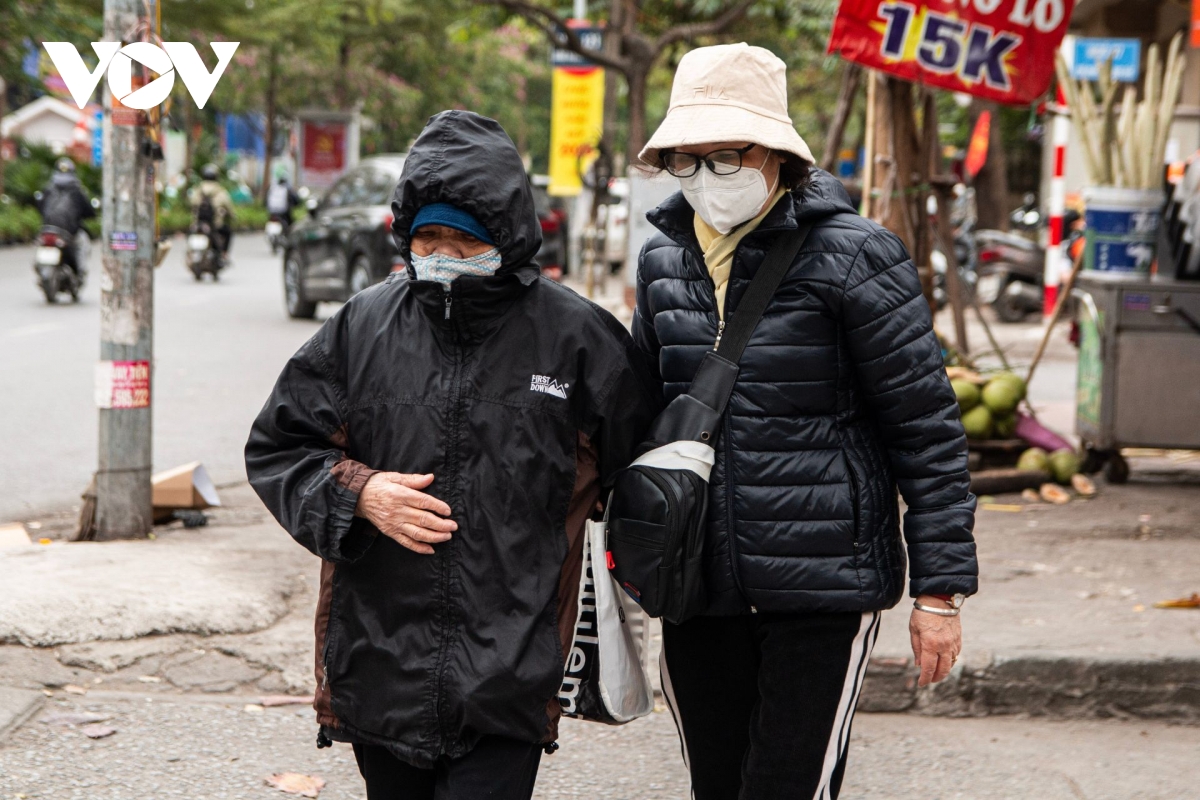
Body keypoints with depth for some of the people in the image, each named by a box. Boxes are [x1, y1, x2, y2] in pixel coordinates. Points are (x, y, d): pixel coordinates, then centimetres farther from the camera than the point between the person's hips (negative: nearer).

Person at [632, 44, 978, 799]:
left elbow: (927, 429, -7)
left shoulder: (852, 256, -9)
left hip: (824, 588, -5)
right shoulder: (663, 261, 7)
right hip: (696, 588, 5)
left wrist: (942, 587, -9)